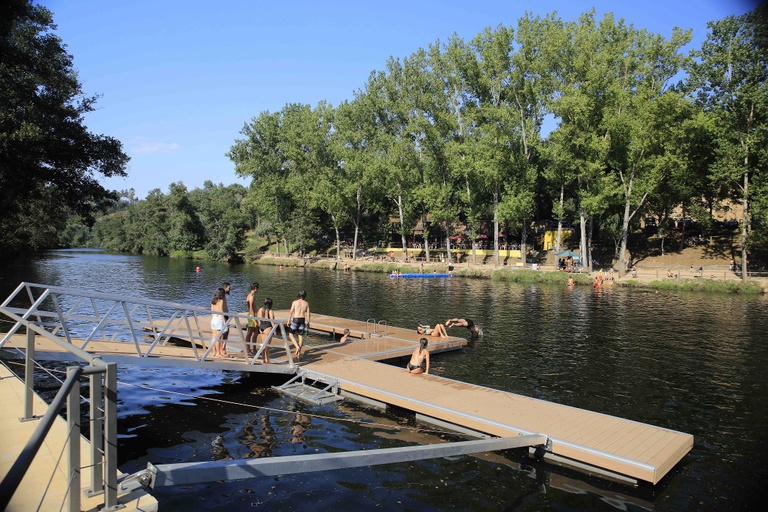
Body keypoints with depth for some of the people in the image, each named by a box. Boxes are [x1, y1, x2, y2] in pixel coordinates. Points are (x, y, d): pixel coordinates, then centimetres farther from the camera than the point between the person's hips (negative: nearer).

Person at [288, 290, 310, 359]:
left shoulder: (295, 302, -6)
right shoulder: (306, 303, 2)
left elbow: (291, 312, -6)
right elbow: (308, 314, 3)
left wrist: (288, 321, 1)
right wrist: (308, 322, 12)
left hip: (295, 320, -3)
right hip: (303, 320, 3)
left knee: (290, 334, 12)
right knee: (301, 336, 10)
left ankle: (297, 347, -7)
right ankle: (299, 353, 13)